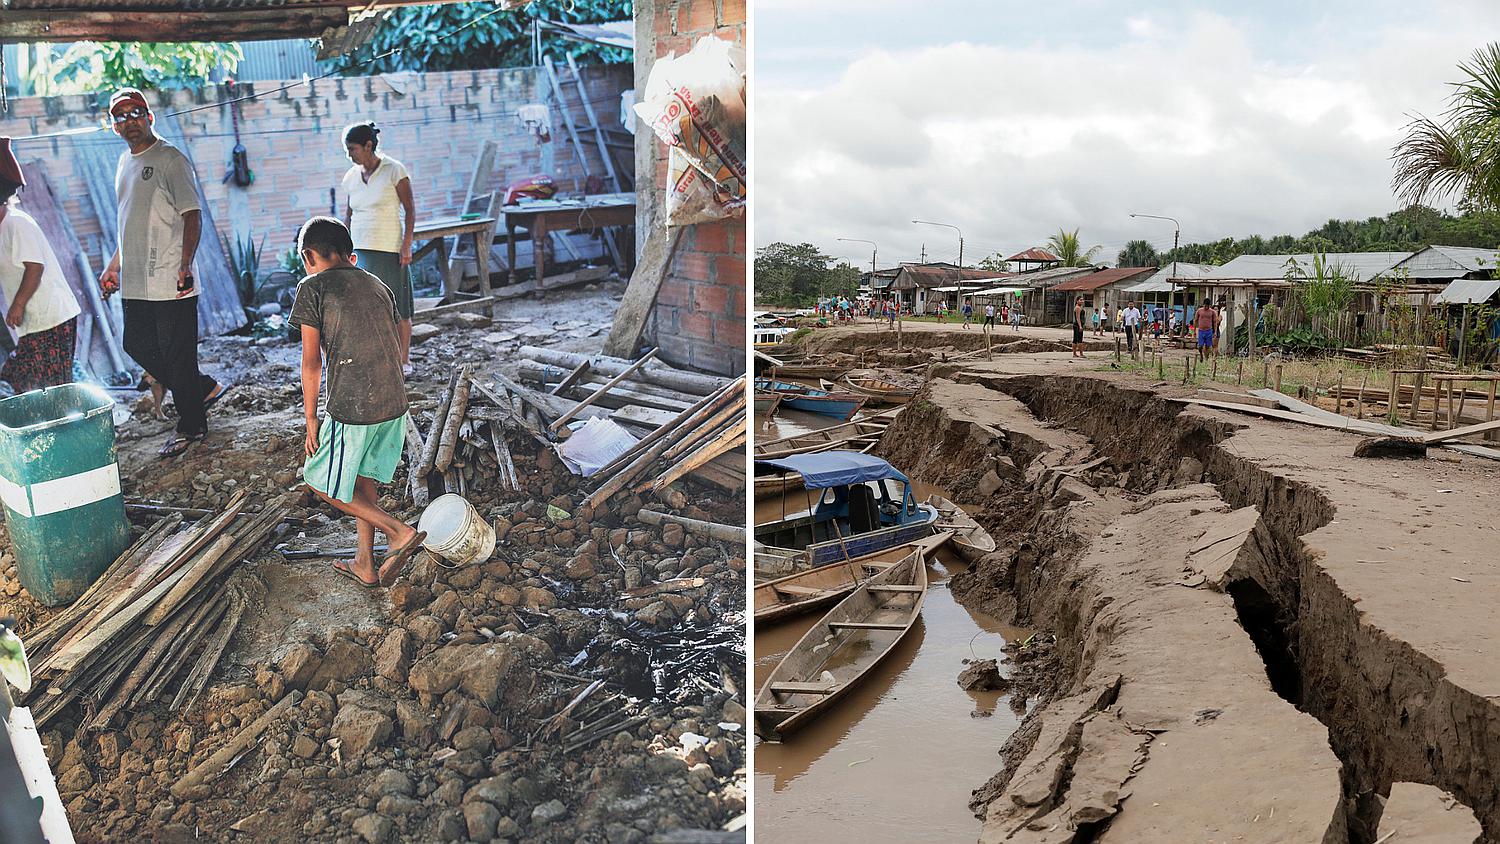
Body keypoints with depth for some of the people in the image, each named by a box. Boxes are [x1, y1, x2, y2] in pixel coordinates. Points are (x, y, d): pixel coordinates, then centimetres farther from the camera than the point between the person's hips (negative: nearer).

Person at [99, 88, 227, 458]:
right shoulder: (125, 161, 17)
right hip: (134, 282, 9)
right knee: (137, 346, 14)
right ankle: (204, 388, 28)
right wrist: (113, 266, 23)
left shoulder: (171, 159, -8)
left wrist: (185, 265, -26)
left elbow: (192, 216, -14)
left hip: (170, 282, -9)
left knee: (177, 355, -2)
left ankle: (191, 425, 12)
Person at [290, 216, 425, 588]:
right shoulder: (378, 286, 13)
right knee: (362, 477, 23)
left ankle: (400, 533, 5)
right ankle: (365, 564, 31)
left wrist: (311, 421, 0)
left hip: (351, 410, -7)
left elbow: (311, 362, -7)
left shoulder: (312, 288, -4)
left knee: (323, 484, 13)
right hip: (394, 405, 7)